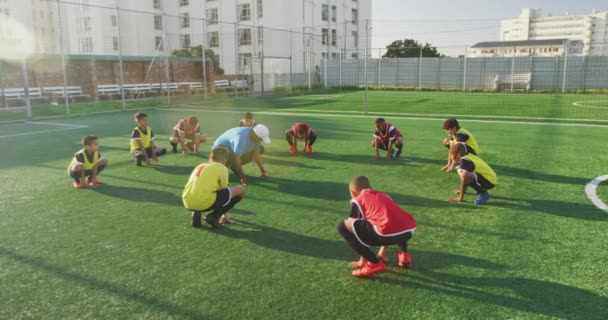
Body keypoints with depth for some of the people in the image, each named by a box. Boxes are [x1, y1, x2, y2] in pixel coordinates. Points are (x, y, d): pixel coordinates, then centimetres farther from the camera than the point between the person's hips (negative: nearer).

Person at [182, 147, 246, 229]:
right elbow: (224, 191, 15)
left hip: (188, 203, 7)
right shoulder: (222, 168, 9)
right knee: (240, 190, 7)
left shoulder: (200, 166, 26)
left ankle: (196, 213, 11)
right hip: (204, 203, -7)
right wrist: (225, 216, 28)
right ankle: (213, 216, 1)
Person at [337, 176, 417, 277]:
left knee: (343, 226, 6)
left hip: (388, 233, -7)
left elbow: (356, 227, 20)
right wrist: (382, 253, 56)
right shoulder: (383, 195, 35)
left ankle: (374, 263, 3)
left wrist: (363, 260, 32)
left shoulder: (357, 201, 18)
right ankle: (404, 254, 23)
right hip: (409, 231, 7)